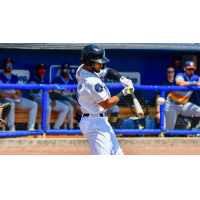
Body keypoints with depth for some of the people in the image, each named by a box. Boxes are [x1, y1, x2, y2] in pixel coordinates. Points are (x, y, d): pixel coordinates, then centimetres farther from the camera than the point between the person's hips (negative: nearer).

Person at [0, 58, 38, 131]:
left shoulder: (15, 78, 20)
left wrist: (19, 96, -6)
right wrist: (11, 96, -21)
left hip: (16, 99, 7)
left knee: (34, 104, -6)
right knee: (11, 104, -42)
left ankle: (30, 127, -13)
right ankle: (11, 128, -41)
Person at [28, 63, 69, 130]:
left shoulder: (46, 81, 24)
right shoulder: (32, 80, 4)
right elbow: (36, 90, -14)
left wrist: (53, 101, 0)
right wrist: (40, 78, -12)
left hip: (48, 99, 7)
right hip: (38, 99, -7)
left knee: (65, 108, -8)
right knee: (48, 107, -41)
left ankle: (56, 128, -12)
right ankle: (47, 128, -25)